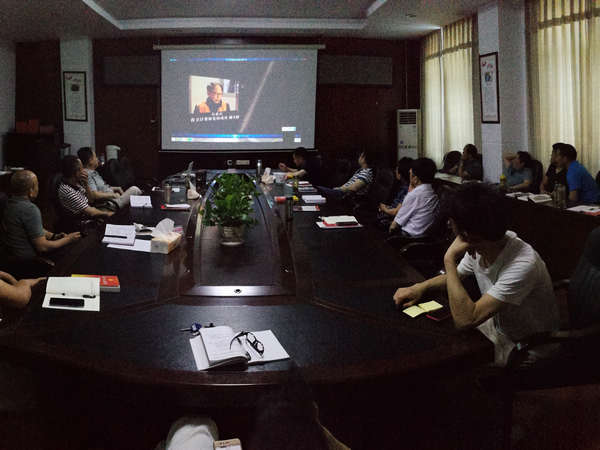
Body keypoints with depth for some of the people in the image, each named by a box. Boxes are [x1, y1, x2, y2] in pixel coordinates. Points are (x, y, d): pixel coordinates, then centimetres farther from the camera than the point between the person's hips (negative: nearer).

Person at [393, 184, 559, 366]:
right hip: (497, 326, 7)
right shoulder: (477, 248, -12)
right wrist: (420, 287, -6)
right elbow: (455, 276, 12)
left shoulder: (523, 265, -34)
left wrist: (450, 260, -33)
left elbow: (465, 319, -37)